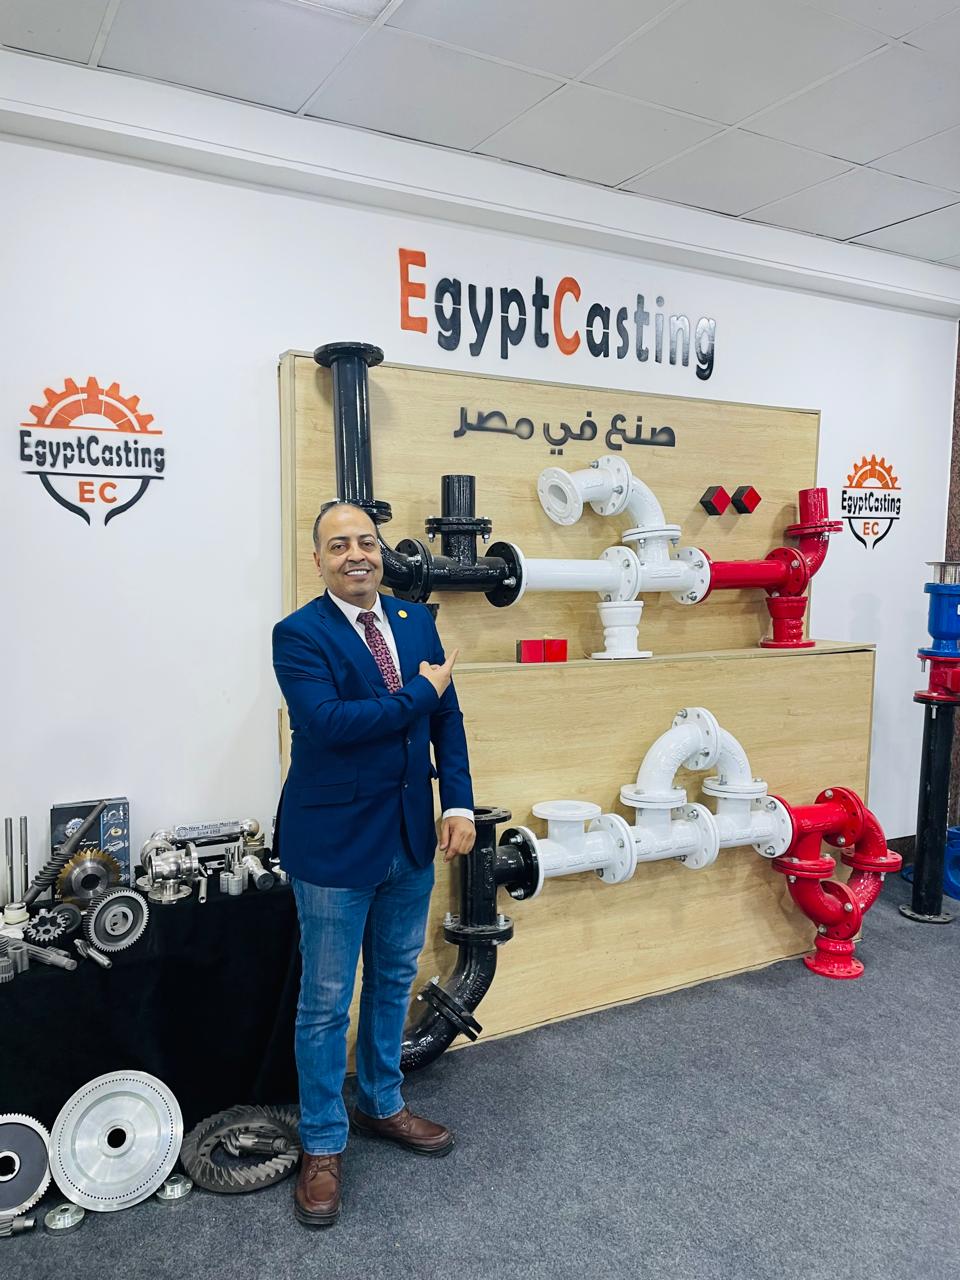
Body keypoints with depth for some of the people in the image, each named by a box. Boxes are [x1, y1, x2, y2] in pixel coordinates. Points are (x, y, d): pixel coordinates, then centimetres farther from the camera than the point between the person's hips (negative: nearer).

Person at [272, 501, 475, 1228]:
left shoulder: (416, 622, 5)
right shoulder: (299, 634, -12)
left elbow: (447, 717, 5)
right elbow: (325, 720, -26)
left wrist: (459, 802, -4)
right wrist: (418, 693, -19)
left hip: (412, 838, 6)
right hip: (335, 841, -5)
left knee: (394, 982, 21)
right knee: (326, 1001, 9)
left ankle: (381, 1106, 42)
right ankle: (323, 1146, 28)